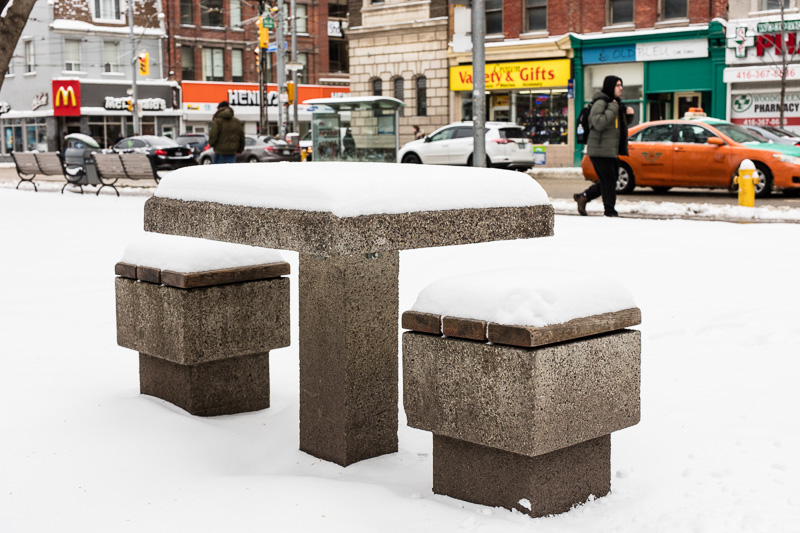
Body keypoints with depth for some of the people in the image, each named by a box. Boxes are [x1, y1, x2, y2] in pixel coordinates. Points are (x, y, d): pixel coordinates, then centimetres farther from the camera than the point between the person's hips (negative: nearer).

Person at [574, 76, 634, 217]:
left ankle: (583, 197, 23)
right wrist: (612, 109, -23)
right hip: (600, 150, -10)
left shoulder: (616, 103, 17)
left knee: (610, 181, 13)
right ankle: (610, 211, 2)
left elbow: (620, 125, 27)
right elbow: (599, 123, -27)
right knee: (608, 181, -6)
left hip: (612, 151, 10)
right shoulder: (600, 103, -13)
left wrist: (628, 115, 7)